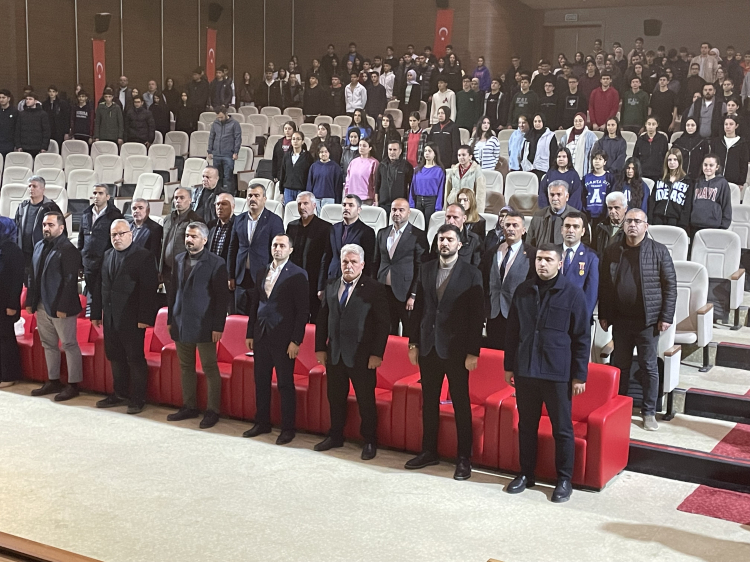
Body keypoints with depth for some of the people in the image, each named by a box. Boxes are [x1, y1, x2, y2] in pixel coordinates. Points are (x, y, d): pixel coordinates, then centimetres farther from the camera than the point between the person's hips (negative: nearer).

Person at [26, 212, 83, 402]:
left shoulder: (68, 249, -12)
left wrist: (62, 307, -20)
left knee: (69, 345, 1)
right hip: (42, 306, 8)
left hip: (60, 308, -8)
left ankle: (73, 385, 7)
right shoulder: (39, 246, 11)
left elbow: (70, 281, -17)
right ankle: (53, 381, 25)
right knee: (49, 345, 15)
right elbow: (34, 276, 15)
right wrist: (30, 301, 10)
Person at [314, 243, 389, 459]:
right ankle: (335, 436, 31)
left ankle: (369, 441, 18)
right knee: (335, 397, 15)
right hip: (334, 353, 5)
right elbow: (322, 318, 11)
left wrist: (377, 353, -12)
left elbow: (382, 324, -8)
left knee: (366, 399, 4)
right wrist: (320, 347, 7)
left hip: (361, 355, -5)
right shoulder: (331, 285, 7)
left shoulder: (374, 289, -7)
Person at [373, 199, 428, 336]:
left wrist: (413, 295, -10)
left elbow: (421, 268, -5)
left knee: (409, 334, -1)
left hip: (405, 293, -4)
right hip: (384, 290, 4)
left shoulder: (418, 235, -2)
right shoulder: (382, 233, 14)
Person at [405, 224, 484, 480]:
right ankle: (429, 451, 25)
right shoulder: (427, 270, 7)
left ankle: (464, 458, 13)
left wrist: (473, 352, -12)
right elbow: (418, 308, 9)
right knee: (429, 402, 13)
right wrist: (413, 343, 6)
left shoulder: (471, 274, -6)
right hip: (428, 347, 5)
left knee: (461, 404, 4)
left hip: (455, 349, -4)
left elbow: (476, 316, -8)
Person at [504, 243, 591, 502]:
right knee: (526, 425, 13)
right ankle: (526, 474, 27)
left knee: (562, 429, 5)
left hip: (558, 373, -4)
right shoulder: (523, 291, 5)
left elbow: (582, 338, -4)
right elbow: (512, 331, 13)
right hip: (525, 370, 4)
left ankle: (564, 480, 18)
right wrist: (509, 366, 11)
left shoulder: (572, 293, -6)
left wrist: (580, 375, -6)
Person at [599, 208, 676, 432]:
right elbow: (604, 285, 8)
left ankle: (649, 412, 16)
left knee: (649, 367, 6)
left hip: (648, 320, -2)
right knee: (620, 365, 11)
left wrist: (666, 317, -7)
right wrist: (603, 315, 5)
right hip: (620, 319, 3)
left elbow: (670, 285, -3)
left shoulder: (659, 251, -4)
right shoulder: (612, 251, 4)